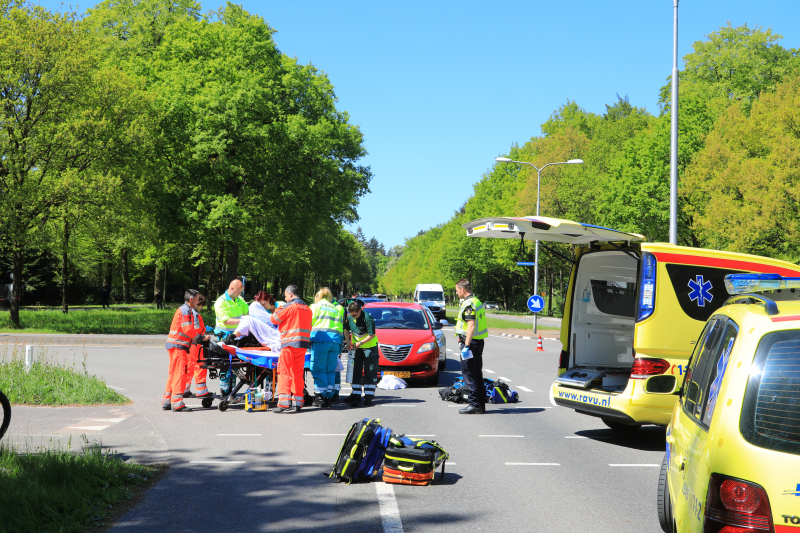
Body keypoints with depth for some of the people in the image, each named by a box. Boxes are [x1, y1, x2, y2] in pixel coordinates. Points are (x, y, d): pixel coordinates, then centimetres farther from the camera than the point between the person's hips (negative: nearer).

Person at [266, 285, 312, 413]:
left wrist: (275, 311, 20)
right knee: (298, 373, 12)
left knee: (284, 372, -4)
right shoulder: (307, 308, 15)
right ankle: (298, 402, 12)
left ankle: (284, 403, -11)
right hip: (303, 344, 7)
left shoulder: (290, 306, -7)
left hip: (290, 343, -7)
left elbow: (274, 319, -2)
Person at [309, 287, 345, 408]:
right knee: (330, 370, 10)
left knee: (319, 369, -2)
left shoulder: (316, 306, 10)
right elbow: (341, 328, 19)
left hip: (320, 339, -5)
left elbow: (310, 322, 5)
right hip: (335, 340, 5)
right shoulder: (336, 309, 24)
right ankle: (329, 397, 9)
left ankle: (320, 397, -6)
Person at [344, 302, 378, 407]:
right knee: (355, 371, 0)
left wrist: (360, 343, -24)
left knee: (370, 372, -2)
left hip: (370, 346, -5)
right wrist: (348, 342, 1)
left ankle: (368, 397, 2)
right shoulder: (349, 317, -5)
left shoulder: (367, 318, -22)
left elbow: (372, 335, -21)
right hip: (356, 347, 5)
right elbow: (346, 329, 12)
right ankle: (356, 396, 2)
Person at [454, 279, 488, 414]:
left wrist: (466, 345, -23)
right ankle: (481, 404, 16)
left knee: (468, 374, -5)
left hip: (471, 342, -10)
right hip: (479, 342, 10)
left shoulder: (469, 304, -16)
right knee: (477, 374, 13)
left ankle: (474, 404, -6)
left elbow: (471, 326, -23)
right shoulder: (477, 301, 16)